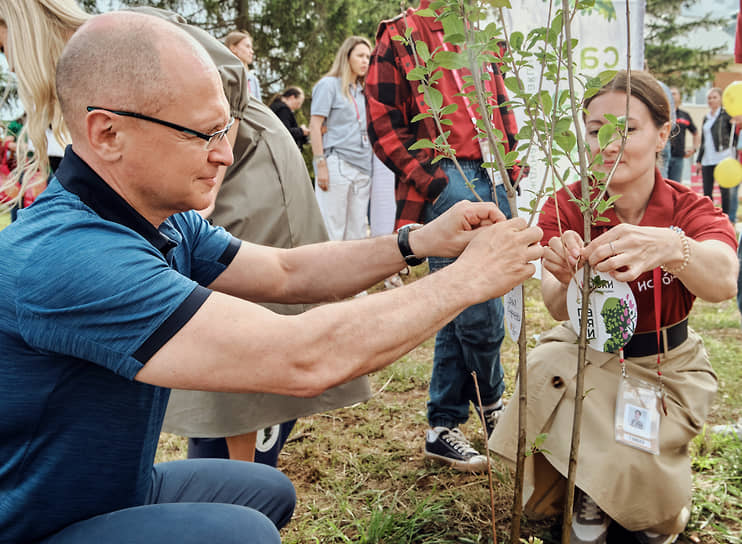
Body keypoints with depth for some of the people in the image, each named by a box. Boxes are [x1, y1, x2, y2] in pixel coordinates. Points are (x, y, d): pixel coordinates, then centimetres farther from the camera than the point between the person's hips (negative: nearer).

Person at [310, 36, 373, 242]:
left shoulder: (363, 90, 20)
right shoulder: (329, 84, 1)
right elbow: (315, 126, -6)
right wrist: (320, 164, -14)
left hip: (362, 167, 7)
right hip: (336, 163, -7)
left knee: (357, 232, 7)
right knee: (331, 230, -5)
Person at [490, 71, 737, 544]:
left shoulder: (691, 209, -14)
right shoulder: (566, 207, -13)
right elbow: (559, 310, -27)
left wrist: (670, 248, -60)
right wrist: (567, 280, -51)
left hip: (667, 366, -1)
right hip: (586, 355, 1)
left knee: (625, 464, -24)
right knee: (546, 368, -30)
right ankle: (588, 503, -1)